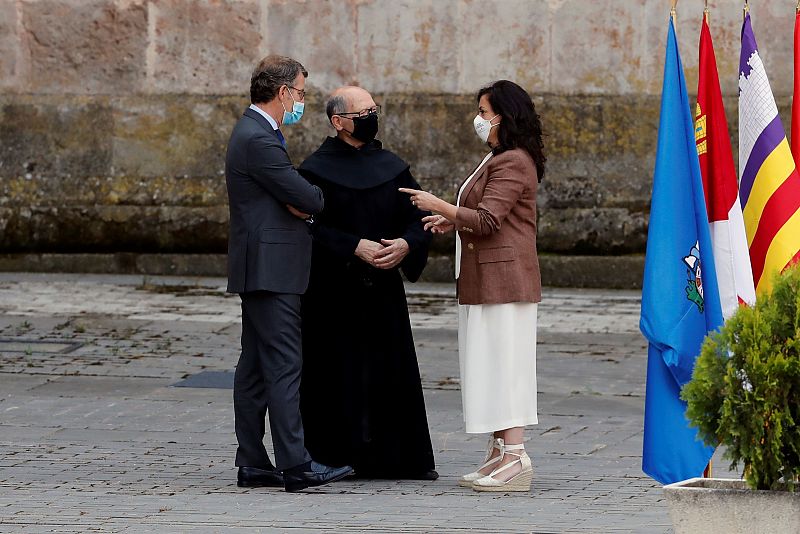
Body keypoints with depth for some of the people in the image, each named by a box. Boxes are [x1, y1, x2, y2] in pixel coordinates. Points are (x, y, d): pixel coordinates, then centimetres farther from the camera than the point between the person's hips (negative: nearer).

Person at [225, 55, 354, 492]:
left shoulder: (254, 133, 18)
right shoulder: (259, 140, -16)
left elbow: (292, 196, 18)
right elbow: (307, 199, -18)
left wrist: (301, 202, -5)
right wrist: (323, 200, 5)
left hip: (262, 271, 11)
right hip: (270, 270, -11)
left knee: (255, 368, 10)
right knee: (283, 365, -12)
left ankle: (253, 464, 12)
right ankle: (294, 464, -14)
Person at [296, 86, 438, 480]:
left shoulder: (391, 167, 11)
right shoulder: (317, 170, -3)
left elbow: (418, 218, 10)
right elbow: (310, 226, -11)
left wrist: (405, 244, -12)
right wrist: (355, 248, -20)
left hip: (382, 292, 4)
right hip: (334, 295, -4)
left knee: (393, 374, 3)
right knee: (339, 376, -3)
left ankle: (402, 458, 8)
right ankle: (337, 459, 4)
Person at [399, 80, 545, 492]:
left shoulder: (512, 163, -15)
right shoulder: (499, 160, 19)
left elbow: (487, 220, -20)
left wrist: (438, 206, -13)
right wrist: (452, 221, 15)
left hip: (503, 279, -11)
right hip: (486, 280, 11)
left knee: (502, 362, -11)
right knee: (490, 364, 11)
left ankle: (515, 457, -13)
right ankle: (499, 455, 13)